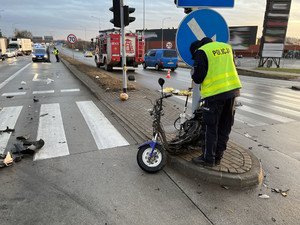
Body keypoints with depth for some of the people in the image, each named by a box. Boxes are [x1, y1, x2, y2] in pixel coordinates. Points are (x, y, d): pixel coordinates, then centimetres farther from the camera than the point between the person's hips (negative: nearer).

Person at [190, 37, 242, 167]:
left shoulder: (201, 52, -5)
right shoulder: (226, 47, 17)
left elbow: (198, 78, -10)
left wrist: (193, 72, 10)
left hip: (215, 93, -7)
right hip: (233, 89, 7)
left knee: (209, 127, 3)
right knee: (225, 127, 13)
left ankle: (208, 158, 11)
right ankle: (218, 157, 24)